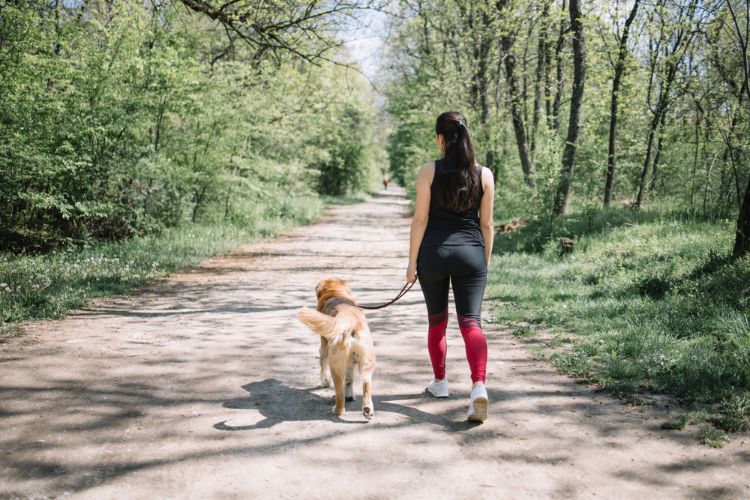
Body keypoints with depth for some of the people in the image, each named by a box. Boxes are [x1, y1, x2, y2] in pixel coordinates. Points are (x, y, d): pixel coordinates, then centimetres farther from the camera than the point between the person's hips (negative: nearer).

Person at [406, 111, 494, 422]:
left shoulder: (429, 172, -5)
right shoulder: (484, 174, 1)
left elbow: (420, 220, -6)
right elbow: (487, 224, 5)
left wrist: (412, 262, -1)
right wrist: (486, 260, 15)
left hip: (434, 253, -1)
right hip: (471, 254, 1)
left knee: (437, 320, 16)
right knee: (471, 322, -2)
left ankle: (440, 382, 29)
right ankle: (479, 386, -20)